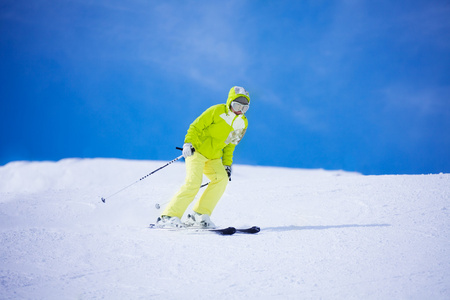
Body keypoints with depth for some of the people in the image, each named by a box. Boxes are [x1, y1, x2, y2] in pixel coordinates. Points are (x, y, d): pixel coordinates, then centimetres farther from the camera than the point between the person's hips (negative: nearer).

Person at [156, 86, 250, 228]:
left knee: (222, 178, -20)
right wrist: (188, 143, -22)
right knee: (193, 183, -23)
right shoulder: (217, 111, -11)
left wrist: (227, 165, 13)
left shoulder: (243, 123, 7)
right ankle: (169, 217, -19)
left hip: (213, 157, 6)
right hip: (197, 151, -6)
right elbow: (195, 127, -9)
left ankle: (199, 215, -13)